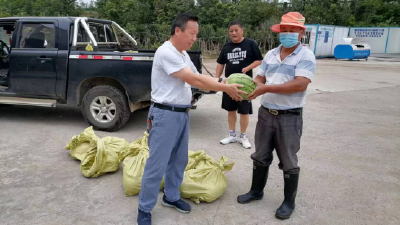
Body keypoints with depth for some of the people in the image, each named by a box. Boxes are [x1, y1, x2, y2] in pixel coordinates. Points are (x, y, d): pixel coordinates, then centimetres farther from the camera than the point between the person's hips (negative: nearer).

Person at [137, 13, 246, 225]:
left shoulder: (183, 54, 12)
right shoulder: (166, 52, -18)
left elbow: (198, 77, 10)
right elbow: (194, 80, -21)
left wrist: (222, 81, -6)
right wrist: (226, 88, -16)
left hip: (182, 114, 9)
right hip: (165, 115, -9)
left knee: (179, 160, 18)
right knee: (157, 165, -1)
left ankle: (171, 197, 36)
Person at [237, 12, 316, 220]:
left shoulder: (306, 56, -9)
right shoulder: (271, 55, 9)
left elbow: (300, 85, -22)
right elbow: (260, 79, 10)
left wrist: (267, 88, -24)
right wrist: (254, 84, -15)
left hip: (289, 117, -5)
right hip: (266, 113, 6)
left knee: (288, 163, 7)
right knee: (260, 157, 17)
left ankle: (289, 202, 25)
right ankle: (256, 191, 35)